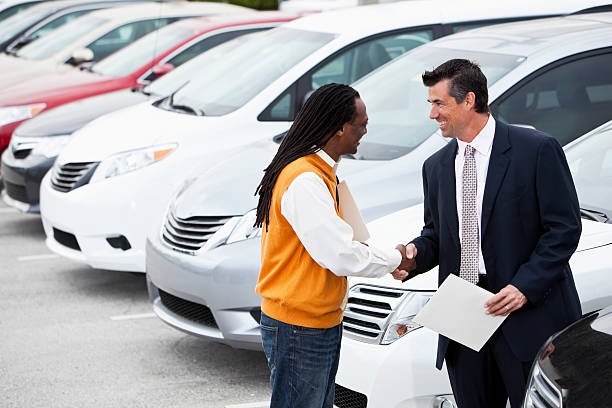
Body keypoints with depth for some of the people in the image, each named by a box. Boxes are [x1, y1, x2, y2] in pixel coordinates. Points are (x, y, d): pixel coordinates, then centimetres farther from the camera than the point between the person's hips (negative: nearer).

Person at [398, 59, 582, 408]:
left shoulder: (537, 150, -6)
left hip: (530, 320, -5)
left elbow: (565, 227, -8)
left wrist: (525, 286, -17)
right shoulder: (436, 167, 13)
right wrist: (415, 253, -3)